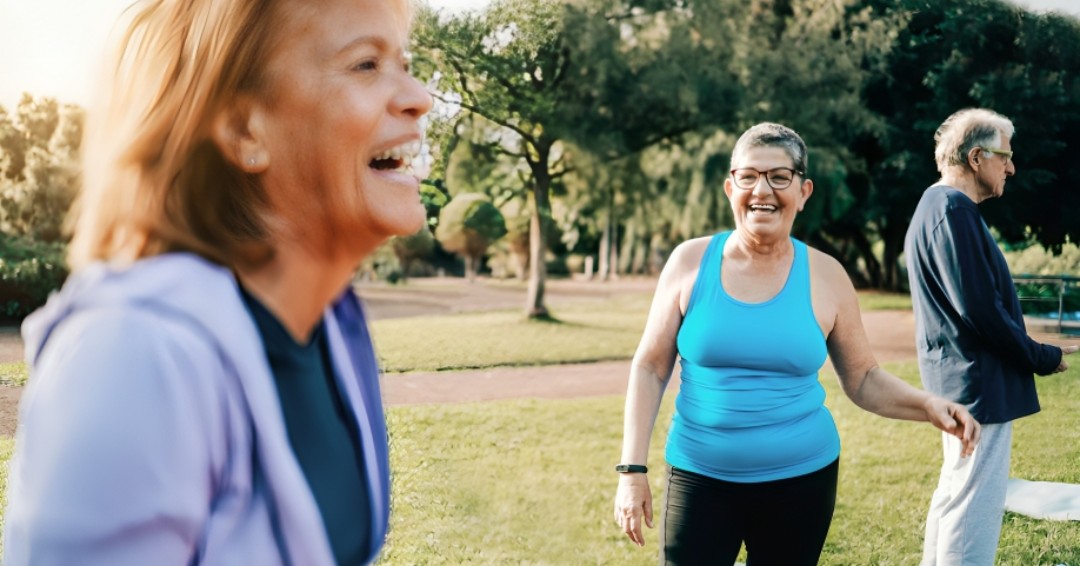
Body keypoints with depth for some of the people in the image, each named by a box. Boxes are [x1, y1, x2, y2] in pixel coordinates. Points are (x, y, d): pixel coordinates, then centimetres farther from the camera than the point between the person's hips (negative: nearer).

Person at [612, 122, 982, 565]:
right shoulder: (690, 262, -4)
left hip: (800, 480, 1)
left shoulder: (825, 276, -2)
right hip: (699, 478, -1)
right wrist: (632, 468, -5)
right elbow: (649, 368, -1)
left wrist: (929, 406, -12)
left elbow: (862, 379, 6)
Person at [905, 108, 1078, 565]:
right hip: (978, 383, -11)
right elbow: (980, 308, -23)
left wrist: (1028, 352, 14)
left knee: (955, 494, 20)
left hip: (958, 381, 11)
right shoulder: (955, 211, -18)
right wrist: (1041, 357, -9)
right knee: (973, 509, -6)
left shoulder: (938, 205, 15)